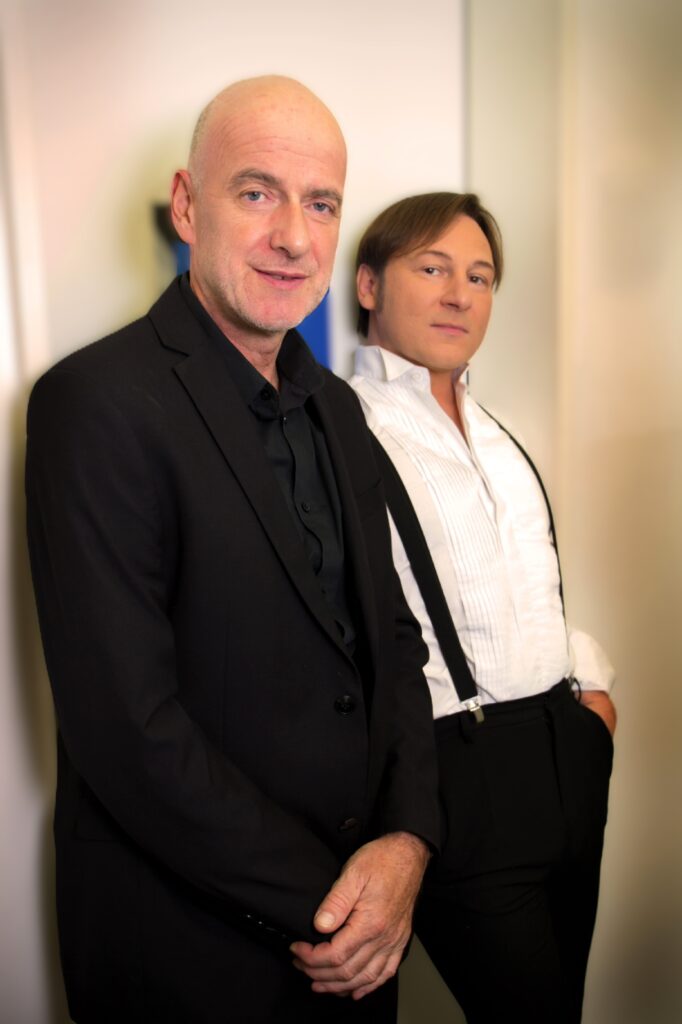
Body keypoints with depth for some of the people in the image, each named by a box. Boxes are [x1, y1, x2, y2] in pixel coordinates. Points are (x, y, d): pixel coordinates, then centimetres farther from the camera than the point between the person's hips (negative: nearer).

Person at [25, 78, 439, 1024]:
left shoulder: (337, 407, 4)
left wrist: (407, 839, -9)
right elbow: (127, 726, -23)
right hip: (189, 948, -6)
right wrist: (319, 902, -15)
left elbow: (392, 636, 5)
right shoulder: (99, 402, -19)